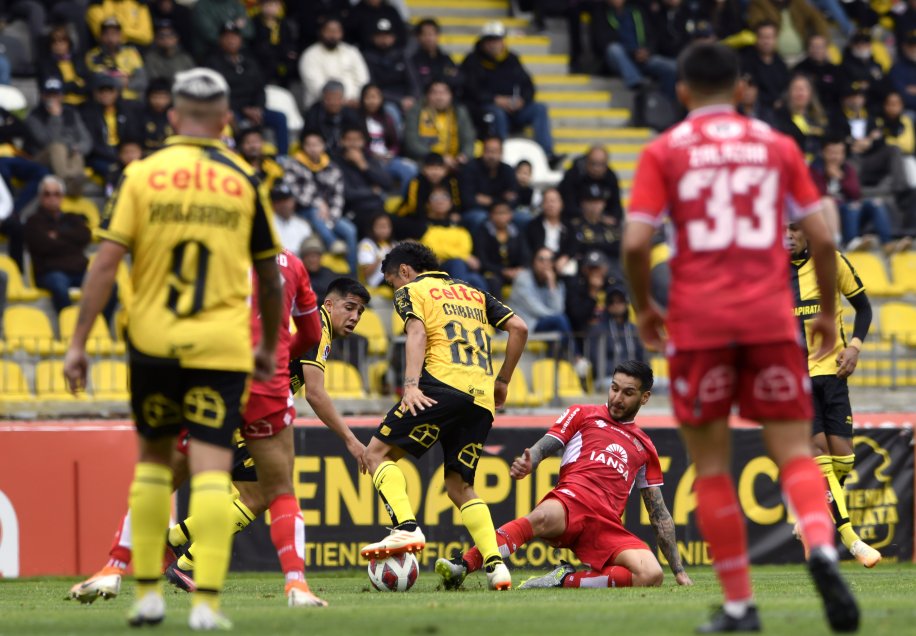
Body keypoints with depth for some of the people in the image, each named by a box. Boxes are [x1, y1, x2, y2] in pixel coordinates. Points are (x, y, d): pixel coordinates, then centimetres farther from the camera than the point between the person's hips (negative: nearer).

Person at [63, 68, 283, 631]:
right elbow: (269, 277, 10)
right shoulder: (244, 182, 3)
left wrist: (79, 342, -2)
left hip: (153, 340, 1)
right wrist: (270, 347, 24)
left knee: (154, 457, 17)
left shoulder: (143, 175, 1)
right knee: (212, 468, -4)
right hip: (222, 346, -1)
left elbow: (106, 262, -6)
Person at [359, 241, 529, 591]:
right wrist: (502, 381, 24)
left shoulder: (411, 290, 13)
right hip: (482, 397, 6)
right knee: (460, 485, 13)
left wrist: (411, 384, -18)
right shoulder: (474, 293, 30)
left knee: (378, 453, 1)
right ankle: (495, 564, -5)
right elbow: (519, 327, 20)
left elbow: (417, 332, -6)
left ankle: (406, 528, -22)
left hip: (442, 383, -6)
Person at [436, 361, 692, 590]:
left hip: (608, 527, 3)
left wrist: (679, 571, 24)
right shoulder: (582, 414, 24)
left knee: (652, 575, -28)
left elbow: (659, 513, 30)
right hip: (571, 498, -3)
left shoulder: (645, 448, 30)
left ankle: (566, 580, -25)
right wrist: (528, 462, -18)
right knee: (542, 518, -41)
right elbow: (545, 447, 9)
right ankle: (460, 568, -52)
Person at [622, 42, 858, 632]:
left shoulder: (664, 152, 4)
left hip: (699, 322, -1)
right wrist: (828, 313, 18)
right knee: (794, 451, 2)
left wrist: (644, 308, 10)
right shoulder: (778, 146, 10)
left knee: (711, 465, 8)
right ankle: (822, 547, -28)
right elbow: (822, 237, 6)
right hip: (771, 318, 1)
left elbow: (636, 242, -6)